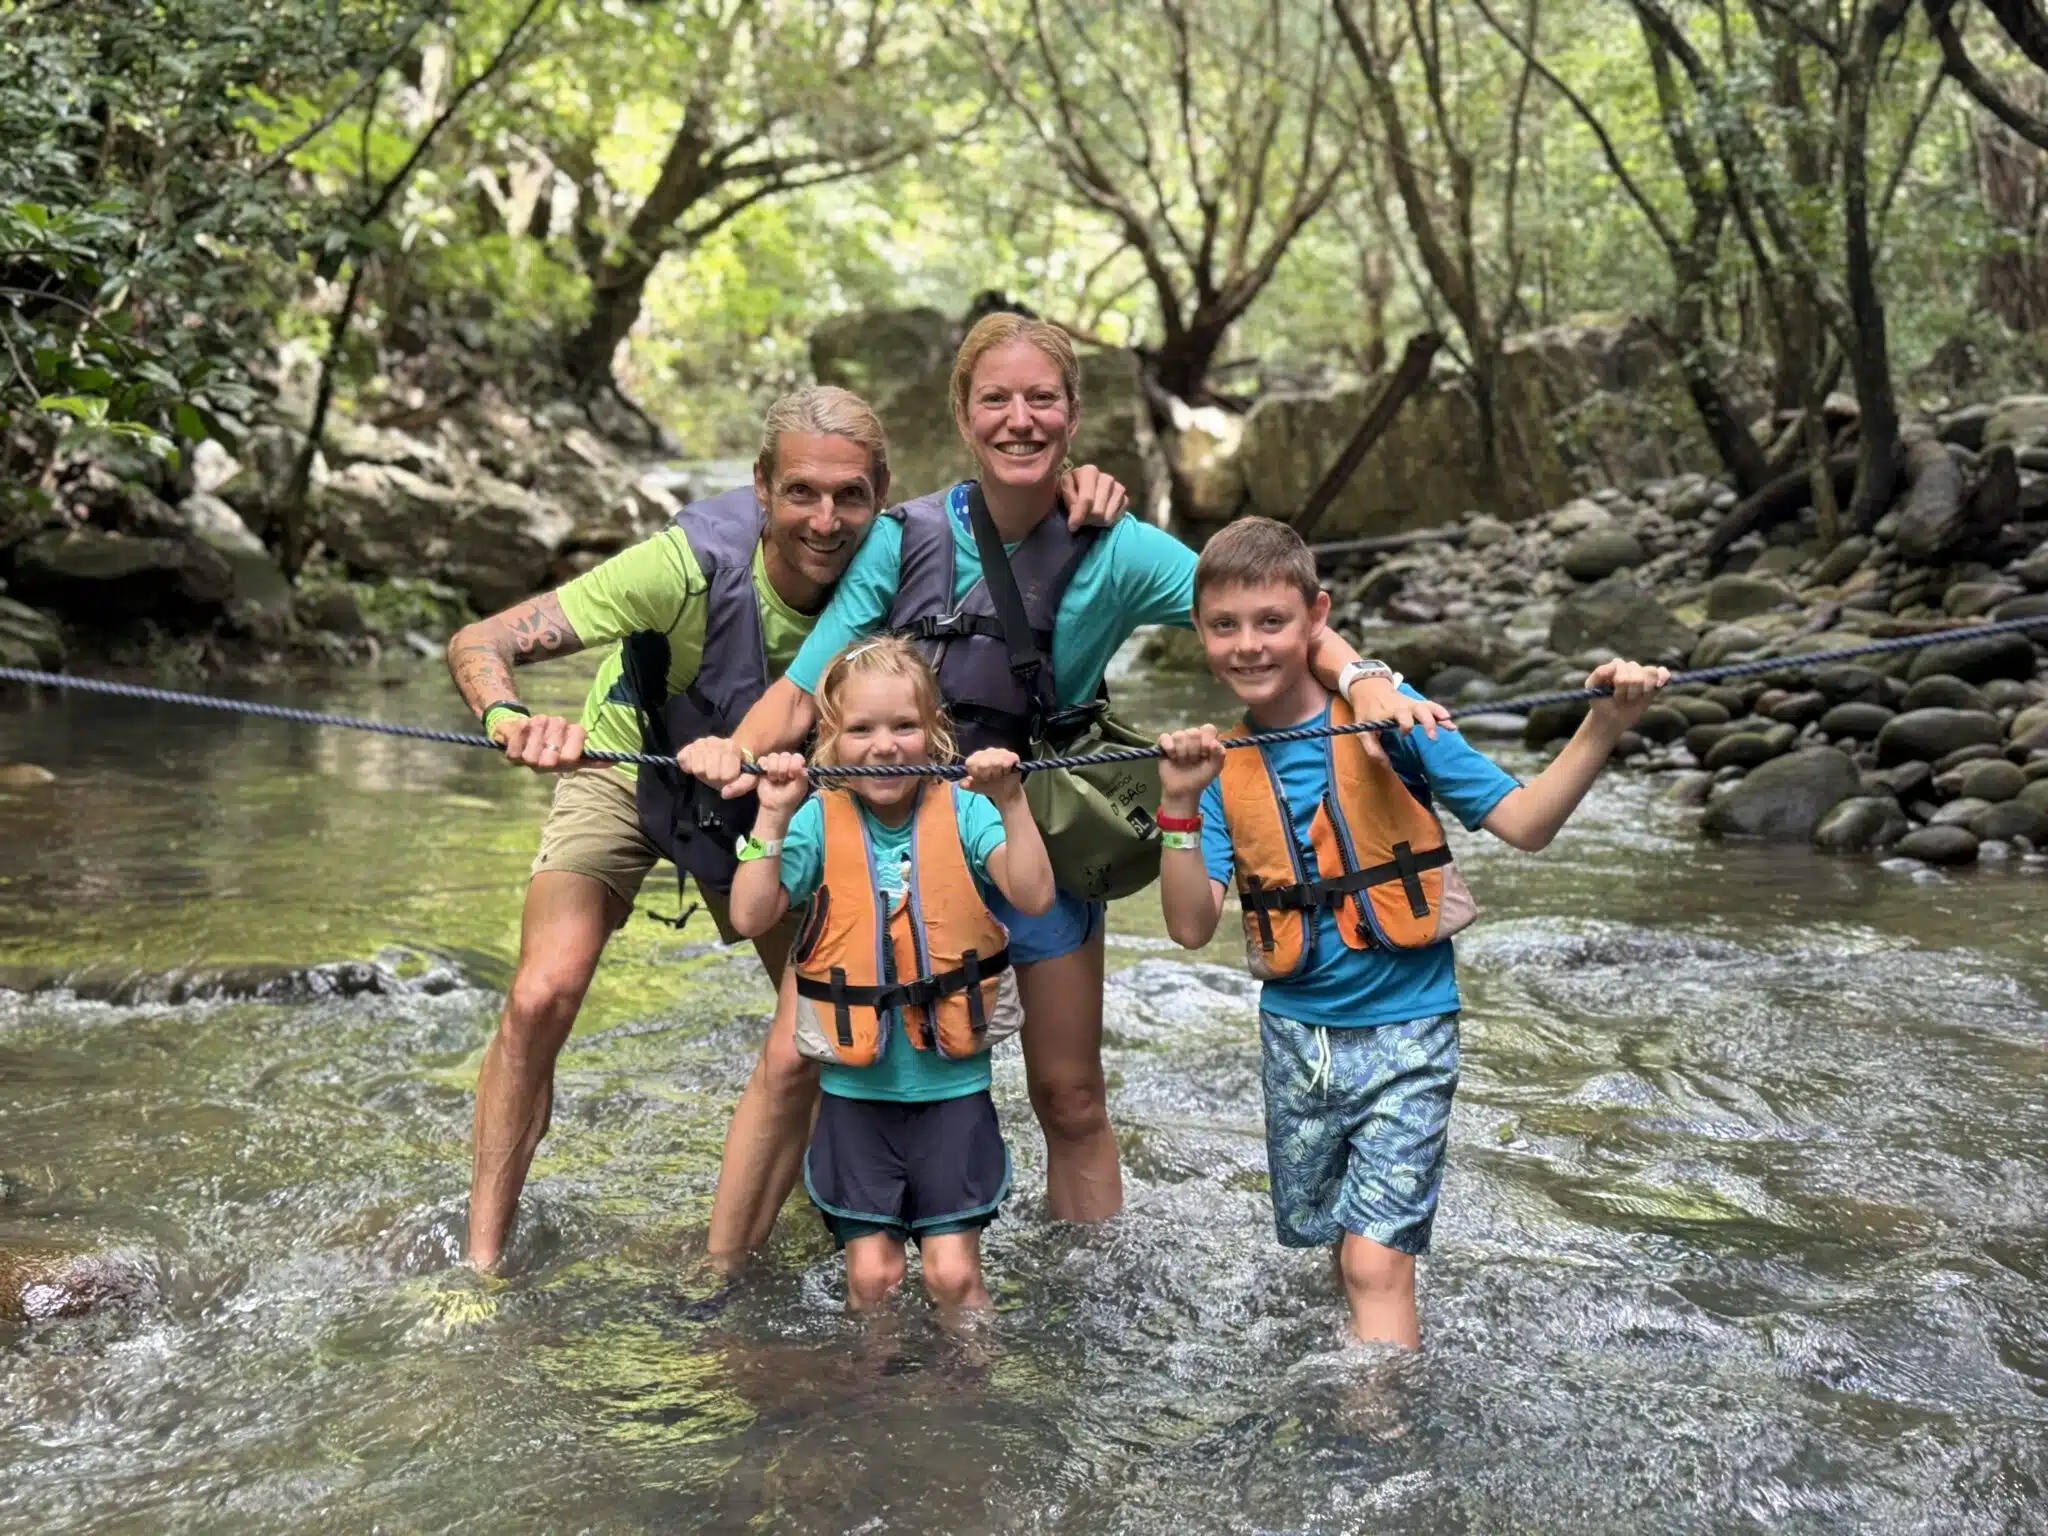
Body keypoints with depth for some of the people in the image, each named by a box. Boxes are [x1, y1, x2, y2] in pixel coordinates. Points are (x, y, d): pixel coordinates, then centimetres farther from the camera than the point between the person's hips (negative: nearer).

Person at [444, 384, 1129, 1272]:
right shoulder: (691, 565, -37)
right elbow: (478, 643, -37)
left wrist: (1077, 491, -34)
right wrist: (512, 719, -60)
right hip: (631, 768, -3)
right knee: (543, 993, -21)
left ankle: (718, 1267, 12)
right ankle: (481, 1262, -6)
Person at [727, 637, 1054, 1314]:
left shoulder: (962, 811, -6)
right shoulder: (818, 820, -4)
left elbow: (1034, 897, -17)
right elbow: (750, 917, -10)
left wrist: (1012, 803, -27)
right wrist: (772, 818, -17)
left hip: (952, 1082, -1)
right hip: (855, 1087, 1)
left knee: (954, 1274, 1)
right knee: (871, 1274, 7)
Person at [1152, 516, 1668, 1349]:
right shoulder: (1221, 762, 0)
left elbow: (1523, 825, -12)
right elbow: (1191, 927, -8)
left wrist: (1601, 729, -27)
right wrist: (1180, 807, -21)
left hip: (1403, 1026, -4)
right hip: (1295, 1033, 4)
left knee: (1376, 1263, -11)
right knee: (1335, 1243, 18)